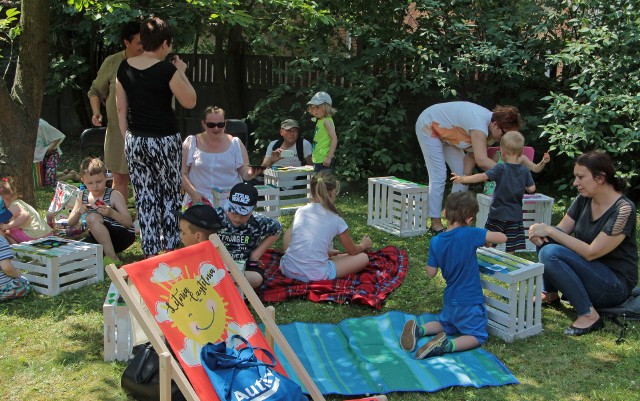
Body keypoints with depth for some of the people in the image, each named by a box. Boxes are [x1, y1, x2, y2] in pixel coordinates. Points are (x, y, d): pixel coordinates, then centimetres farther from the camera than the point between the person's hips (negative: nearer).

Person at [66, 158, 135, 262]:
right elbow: (70, 223, 7)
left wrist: (112, 213, -32)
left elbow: (129, 222, -15)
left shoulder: (114, 195, -11)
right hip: (100, 238, 5)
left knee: (92, 217, -31)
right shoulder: (82, 196, 4)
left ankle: (113, 258, -29)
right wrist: (78, 212, -15)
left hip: (125, 235, -5)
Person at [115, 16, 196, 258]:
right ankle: (170, 248, 14)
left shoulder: (124, 68, 3)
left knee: (145, 198, 9)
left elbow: (121, 108, 8)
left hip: (135, 140, 5)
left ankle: (150, 252, 12)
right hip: (164, 140, -5)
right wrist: (181, 73, 4)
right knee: (170, 196, 10)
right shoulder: (166, 70, -14)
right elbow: (189, 102, -6)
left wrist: (127, 138, 16)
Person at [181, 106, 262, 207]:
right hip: (200, 197, -1)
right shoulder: (191, 143, 6)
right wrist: (193, 193, -11)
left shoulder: (235, 143, 10)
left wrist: (252, 172, -18)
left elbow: (245, 174, 6)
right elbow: (182, 173, 4)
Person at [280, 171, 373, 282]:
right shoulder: (336, 220, -3)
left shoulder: (300, 211, 7)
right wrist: (363, 245, 35)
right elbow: (353, 251, 13)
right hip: (315, 276, -5)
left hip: (288, 269, 5)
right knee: (363, 258, 11)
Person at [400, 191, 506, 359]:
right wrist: (486, 238, 3)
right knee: (478, 336, 9)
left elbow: (431, 273, 0)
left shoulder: (436, 242, -7)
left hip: (450, 301, 5)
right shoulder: (470, 234, -21)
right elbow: (502, 238, -17)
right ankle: (447, 345, -17)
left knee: (445, 324, 30)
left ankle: (418, 330, 2)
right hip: (470, 301, -5)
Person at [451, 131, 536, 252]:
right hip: (515, 215, 3)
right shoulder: (525, 171, -3)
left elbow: (483, 176, -25)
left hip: (497, 214, -3)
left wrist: (463, 179, -27)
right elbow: (532, 189, -2)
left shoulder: (500, 168, -13)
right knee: (511, 249, 8)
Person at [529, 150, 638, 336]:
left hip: (616, 285, -8)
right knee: (545, 240, -8)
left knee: (550, 253, -27)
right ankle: (549, 294, 4)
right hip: (590, 272, 8)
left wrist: (549, 230, -23)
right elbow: (561, 231, 3)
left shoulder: (623, 209, -21)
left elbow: (591, 253, -25)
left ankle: (589, 315, -19)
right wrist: (540, 232, -20)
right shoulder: (584, 200, 1)